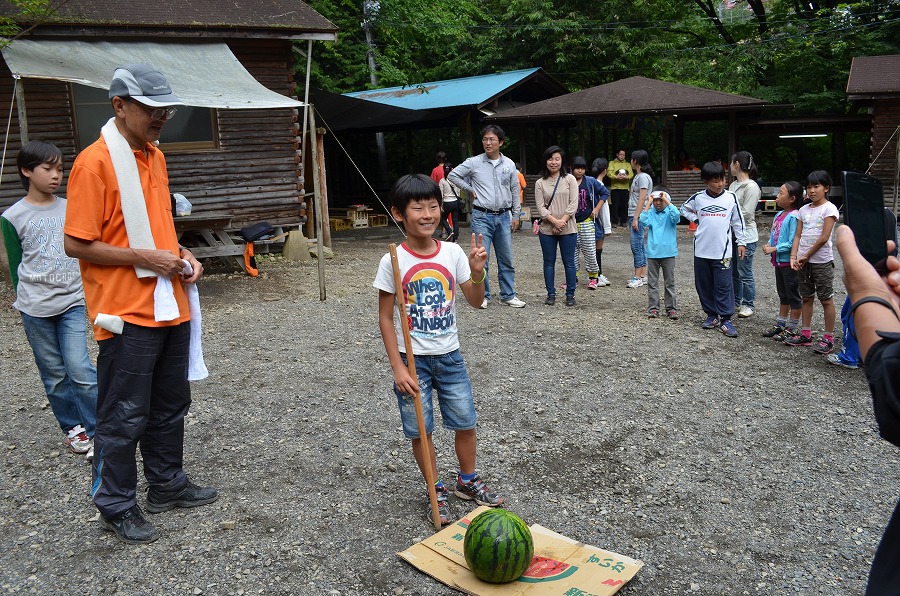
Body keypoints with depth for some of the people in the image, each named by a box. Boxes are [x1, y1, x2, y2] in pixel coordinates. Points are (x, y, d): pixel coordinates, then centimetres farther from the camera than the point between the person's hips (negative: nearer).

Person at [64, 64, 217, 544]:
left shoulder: (155, 156, 11)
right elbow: (77, 244, -15)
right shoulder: (94, 162, -14)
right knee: (124, 416, 4)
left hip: (170, 307, 8)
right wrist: (144, 258, -18)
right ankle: (116, 506, 21)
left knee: (170, 405, 18)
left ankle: (167, 484, 35)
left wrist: (182, 256, 5)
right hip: (126, 314, -8)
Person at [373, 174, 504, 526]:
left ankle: (468, 481, 36)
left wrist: (478, 273, -18)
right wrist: (398, 368, -12)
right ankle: (437, 493, 27)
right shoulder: (393, 262, -13)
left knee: (465, 423, 11)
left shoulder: (453, 253, -5)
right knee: (420, 430, 7)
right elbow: (386, 318, -8)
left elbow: (475, 302, 2)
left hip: (449, 355, 3)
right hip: (413, 359, -3)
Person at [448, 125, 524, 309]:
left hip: (503, 217, 3)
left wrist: (515, 215, 10)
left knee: (506, 259, 8)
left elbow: (515, 190, 12)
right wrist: (471, 189, 1)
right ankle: (482, 295, 11)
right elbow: (453, 175, 6)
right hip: (482, 217, -3)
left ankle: (508, 295, 19)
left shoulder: (509, 164, 5)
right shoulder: (474, 163, -2)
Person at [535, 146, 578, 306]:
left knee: (569, 263, 2)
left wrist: (562, 222, -13)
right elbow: (540, 207, -3)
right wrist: (555, 221, -15)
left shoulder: (570, 179, 3)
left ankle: (570, 294, 11)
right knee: (549, 262, 7)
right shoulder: (540, 183, 5)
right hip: (547, 230, 1)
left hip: (568, 229, -1)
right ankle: (551, 294, 17)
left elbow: (573, 203, -4)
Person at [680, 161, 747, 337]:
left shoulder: (731, 198, 0)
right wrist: (696, 219, 4)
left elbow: (737, 222, 7)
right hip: (701, 250, 2)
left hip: (722, 251, -2)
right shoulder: (698, 198, 0)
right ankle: (712, 315, 23)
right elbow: (684, 209, 19)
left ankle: (725, 319, 3)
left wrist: (741, 242, 7)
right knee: (703, 285, 9)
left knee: (724, 286, -3)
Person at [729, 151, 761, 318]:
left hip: (746, 236, -9)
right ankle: (736, 302, 28)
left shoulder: (751, 187, -15)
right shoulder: (733, 185, 11)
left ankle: (748, 305, 12)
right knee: (733, 271, 16)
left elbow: (746, 214, -18)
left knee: (745, 273, 0)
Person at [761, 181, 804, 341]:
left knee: (793, 295, 4)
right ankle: (780, 324, 31)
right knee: (783, 295, 19)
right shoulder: (779, 215, 8)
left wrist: (774, 249, -19)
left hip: (789, 262, -9)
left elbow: (792, 243, -23)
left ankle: (792, 328, 13)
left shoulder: (793, 217, -19)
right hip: (779, 261, 9)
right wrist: (768, 245, -2)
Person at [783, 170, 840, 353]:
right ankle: (805, 334, 21)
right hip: (803, 261, 6)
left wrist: (806, 256, -11)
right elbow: (798, 236, 8)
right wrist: (794, 257, -5)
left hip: (822, 261, -6)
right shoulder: (804, 210, 10)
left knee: (826, 299, 0)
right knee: (807, 297, 13)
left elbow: (824, 238, -14)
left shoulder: (829, 208, -8)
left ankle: (828, 338, 6)